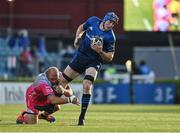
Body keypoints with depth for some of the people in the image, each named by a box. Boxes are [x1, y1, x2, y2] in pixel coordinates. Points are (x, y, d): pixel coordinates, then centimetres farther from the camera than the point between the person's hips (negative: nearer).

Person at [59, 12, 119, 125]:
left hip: (94, 61, -5)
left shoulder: (110, 37, -15)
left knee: (87, 86, -24)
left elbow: (109, 57, -10)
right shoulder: (93, 21, -4)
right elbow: (81, 27, 18)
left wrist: (100, 52, -27)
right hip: (80, 55, 5)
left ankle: (82, 117, -14)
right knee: (63, 81, 7)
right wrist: (77, 37, 2)